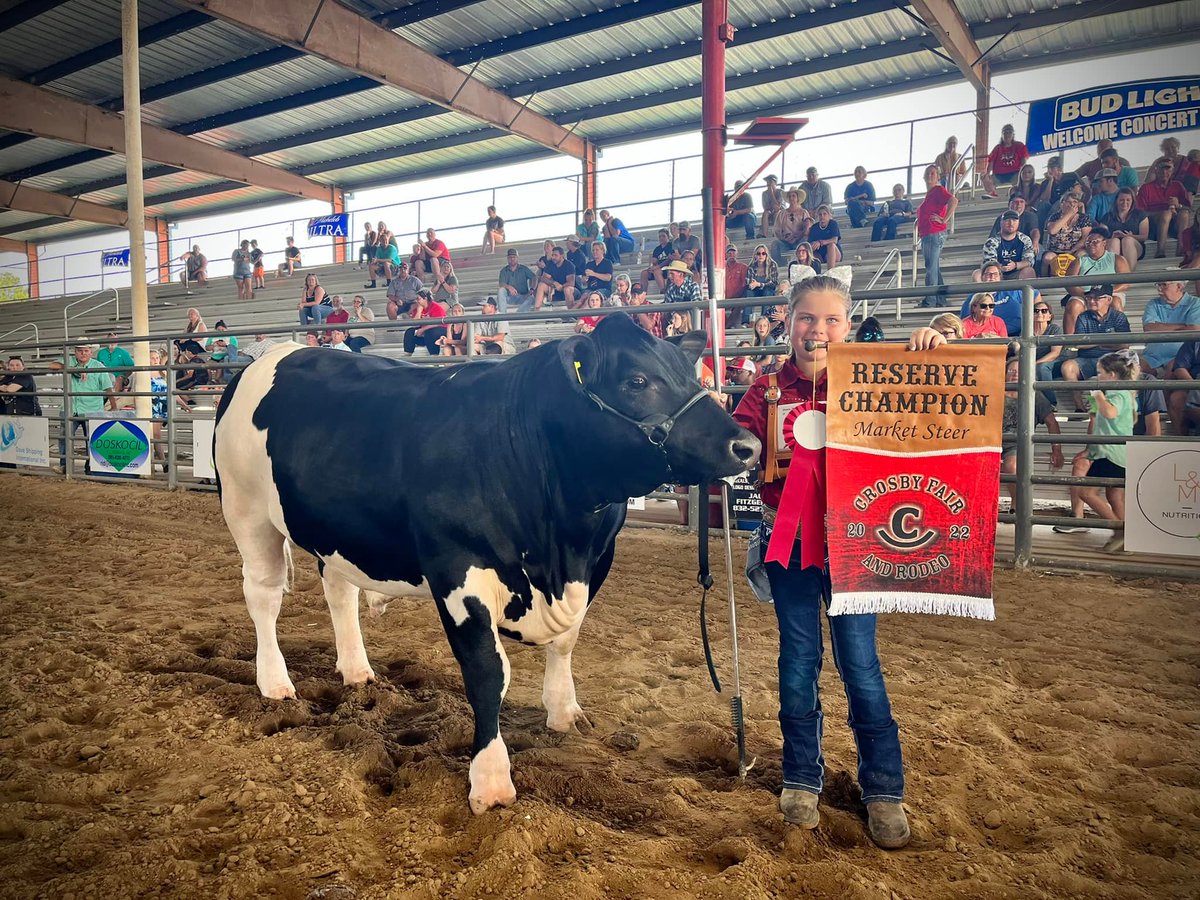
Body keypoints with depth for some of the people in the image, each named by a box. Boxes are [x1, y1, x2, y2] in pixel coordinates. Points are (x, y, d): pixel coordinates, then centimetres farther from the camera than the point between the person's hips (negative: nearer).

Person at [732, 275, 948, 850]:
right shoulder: (768, 389, 1)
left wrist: (931, 353, -19)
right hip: (788, 540, 1)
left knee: (859, 663, 5)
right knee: (798, 661, 11)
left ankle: (883, 789, 23)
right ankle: (801, 778, 30)